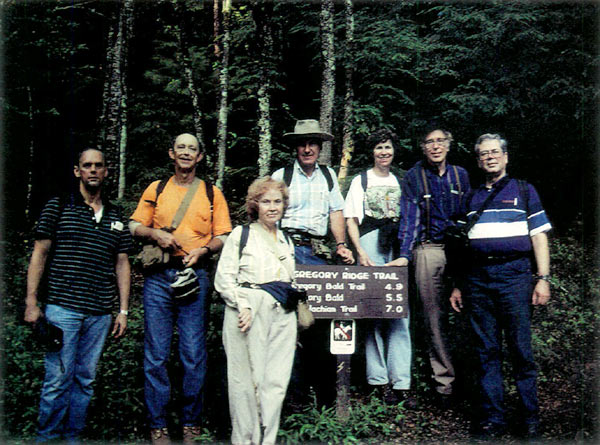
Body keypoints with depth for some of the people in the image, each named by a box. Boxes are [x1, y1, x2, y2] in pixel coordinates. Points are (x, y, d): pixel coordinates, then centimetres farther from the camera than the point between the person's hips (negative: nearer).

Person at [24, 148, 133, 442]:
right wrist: (32, 303, -5)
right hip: (62, 307, -3)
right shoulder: (58, 207, 4)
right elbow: (39, 255, 1)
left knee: (85, 380, 9)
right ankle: (47, 438, 13)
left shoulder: (116, 217, 14)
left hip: (100, 313, 4)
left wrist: (123, 311, 9)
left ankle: (72, 437, 22)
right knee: (58, 379, -2)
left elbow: (122, 264, 14)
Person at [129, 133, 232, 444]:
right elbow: (134, 226, 14)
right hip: (158, 277, 1)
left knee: (194, 354, -2)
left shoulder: (212, 193, 12)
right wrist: (155, 233, -6)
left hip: (195, 276, -1)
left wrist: (202, 250, -10)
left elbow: (223, 237, 8)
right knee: (155, 353, 0)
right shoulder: (156, 189, 15)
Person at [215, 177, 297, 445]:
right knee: (247, 380, -3)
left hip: (282, 315, 5)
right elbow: (224, 279, -4)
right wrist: (243, 307, -15)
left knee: (276, 382, 3)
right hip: (248, 313, -5)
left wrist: (292, 316, 18)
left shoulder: (287, 241, 19)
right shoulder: (241, 235, 3)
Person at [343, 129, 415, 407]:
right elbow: (351, 220, 4)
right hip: (370, 243, -2)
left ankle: (401, 382, -1)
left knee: (400, 314, -4)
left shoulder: (400, 182, 20)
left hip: (398, 247, 3)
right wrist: (361, 253, -8)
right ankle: (378, 379, 6)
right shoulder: (361, 181, 10)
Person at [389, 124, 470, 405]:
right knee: (434, 318, 0)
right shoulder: (413, 177, 4)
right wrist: (404, 255, -14)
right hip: (428, 251, -2)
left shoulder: (460, 175, 12)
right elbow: (410, 218, -3)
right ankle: (444, 382, 9)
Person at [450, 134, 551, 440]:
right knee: (486, 351, 5)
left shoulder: (524, 191, 11)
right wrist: (458, 286, 14)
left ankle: (530, 418, 11)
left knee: (520, 348, -2)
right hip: (477, 277, 3)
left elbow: (539, 237, 6)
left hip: (513, 273, -3)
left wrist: (543, 278, -4)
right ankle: (492, 419, 12)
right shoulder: (471, 198, 18)